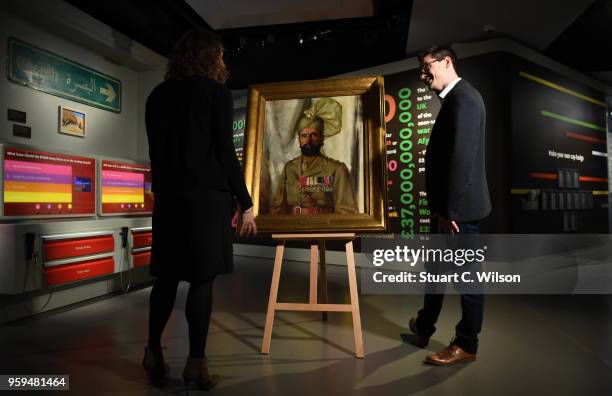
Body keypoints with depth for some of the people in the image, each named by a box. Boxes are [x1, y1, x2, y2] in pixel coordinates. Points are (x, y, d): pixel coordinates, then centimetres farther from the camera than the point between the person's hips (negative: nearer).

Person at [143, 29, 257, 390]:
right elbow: (225, 152, -8)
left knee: (167, 275, 13)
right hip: (208, 196, -5)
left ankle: (154, 351, 21)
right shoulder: (217, 92, -2)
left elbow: (156, 151, 13)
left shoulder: (158, 95, 14)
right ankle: (196, 362, 7)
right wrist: (245, 202, -4)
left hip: (169, 196, 5)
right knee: (202, 277, 0)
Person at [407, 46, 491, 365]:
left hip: (459, 208, -10)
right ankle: (424, 328, 38)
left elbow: (462, 157, -24)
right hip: (447, 207, 10)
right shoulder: (454, 99, 16)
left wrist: (449, 211, -21)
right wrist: (440, 208, 16)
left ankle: (466, 345, 22)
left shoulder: (463, 98, -15)